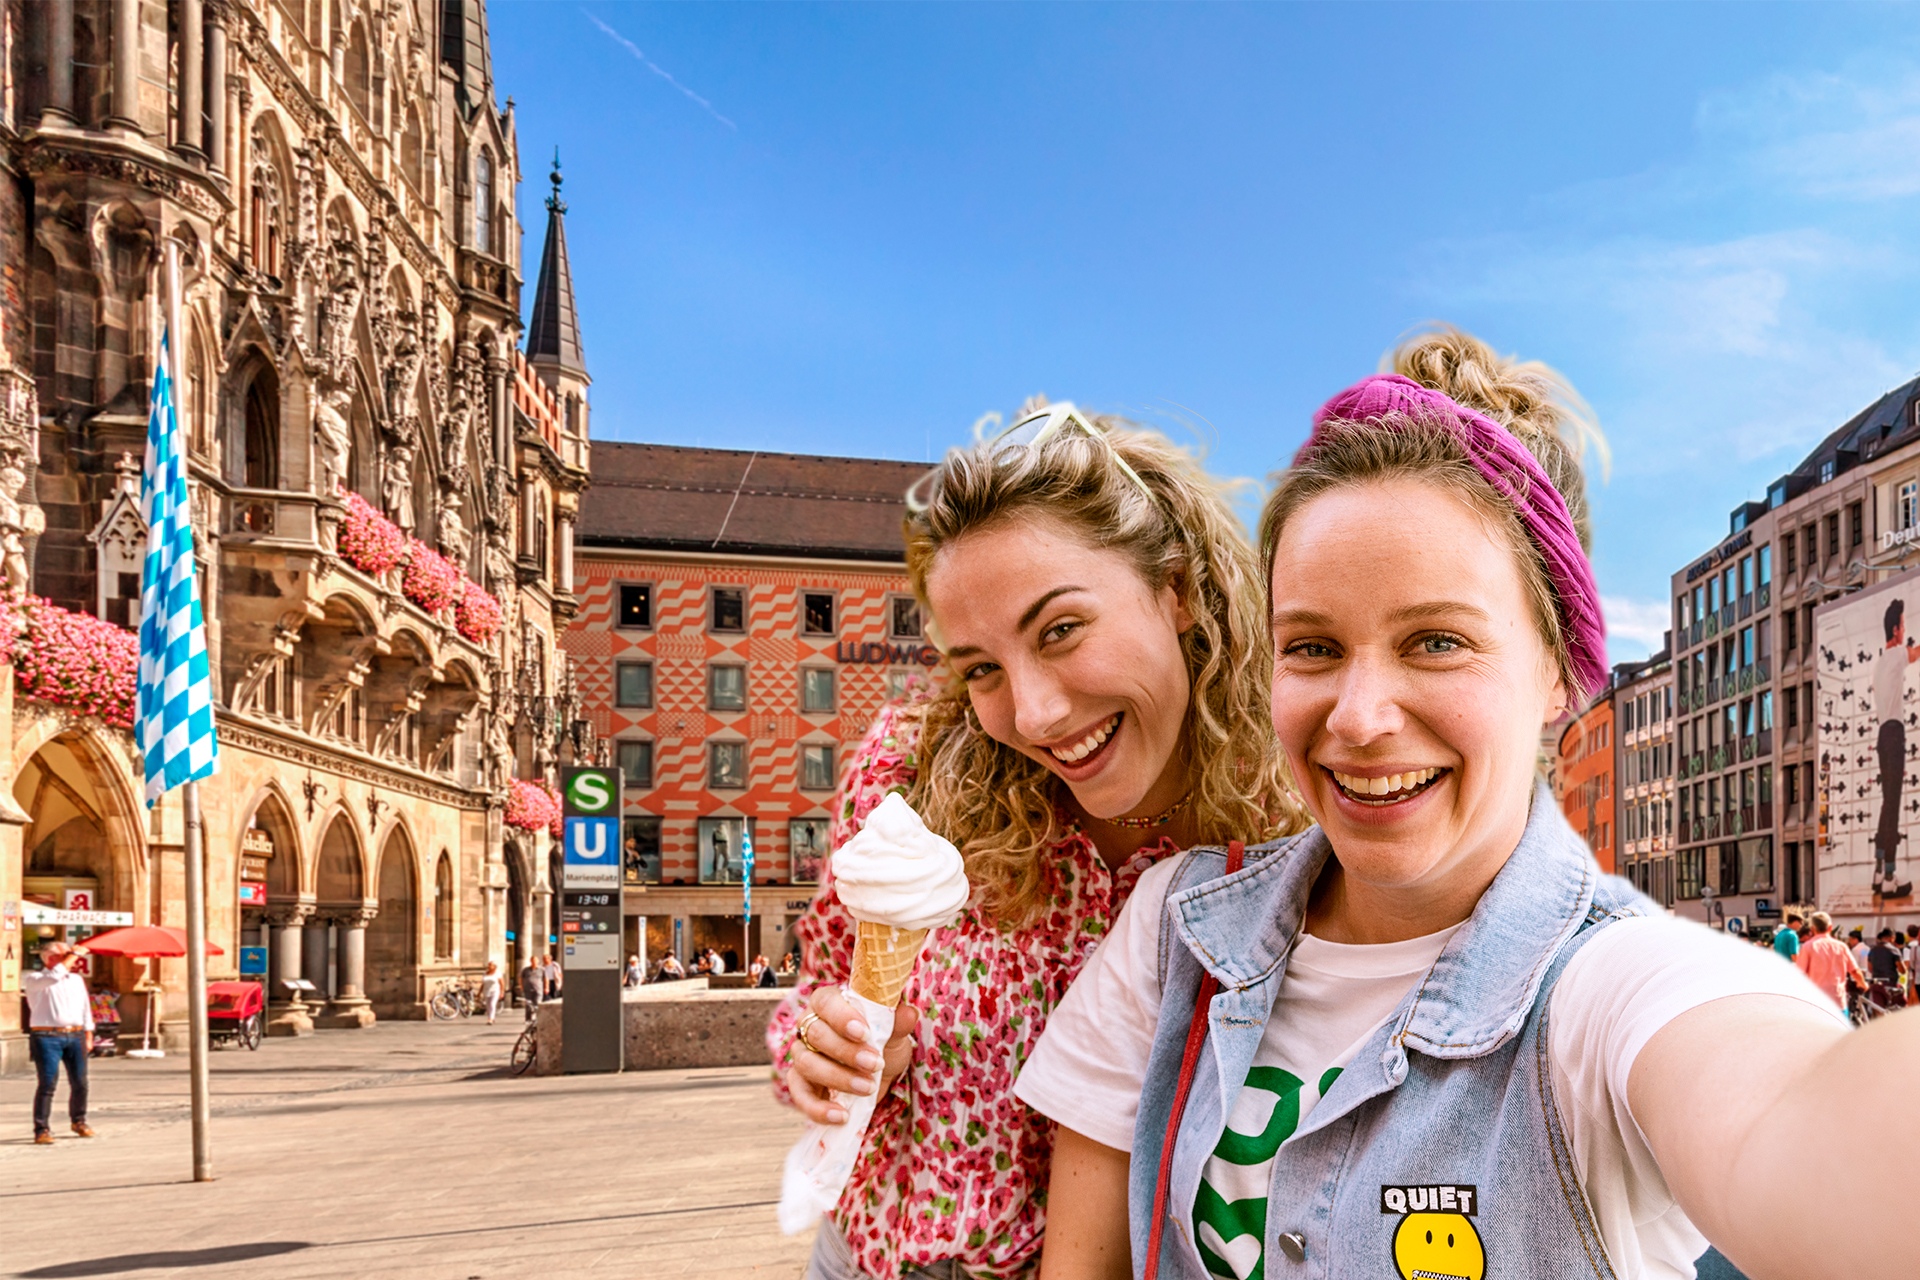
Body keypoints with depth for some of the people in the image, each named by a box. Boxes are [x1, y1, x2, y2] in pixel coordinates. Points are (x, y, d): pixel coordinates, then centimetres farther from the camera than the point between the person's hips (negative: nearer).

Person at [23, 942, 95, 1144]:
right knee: (48, 1084, -11)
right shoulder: (33, 979, -1)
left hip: (75, 1036, 5)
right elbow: (55, 976, -22)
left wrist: (88, 1036, 15)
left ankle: (79, 1120, 24)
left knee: (80, 1083, 6)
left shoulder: (77, 979, 18)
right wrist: (74, 954, -13)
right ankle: (42, 1129, -5)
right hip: (47, 1036, -5)